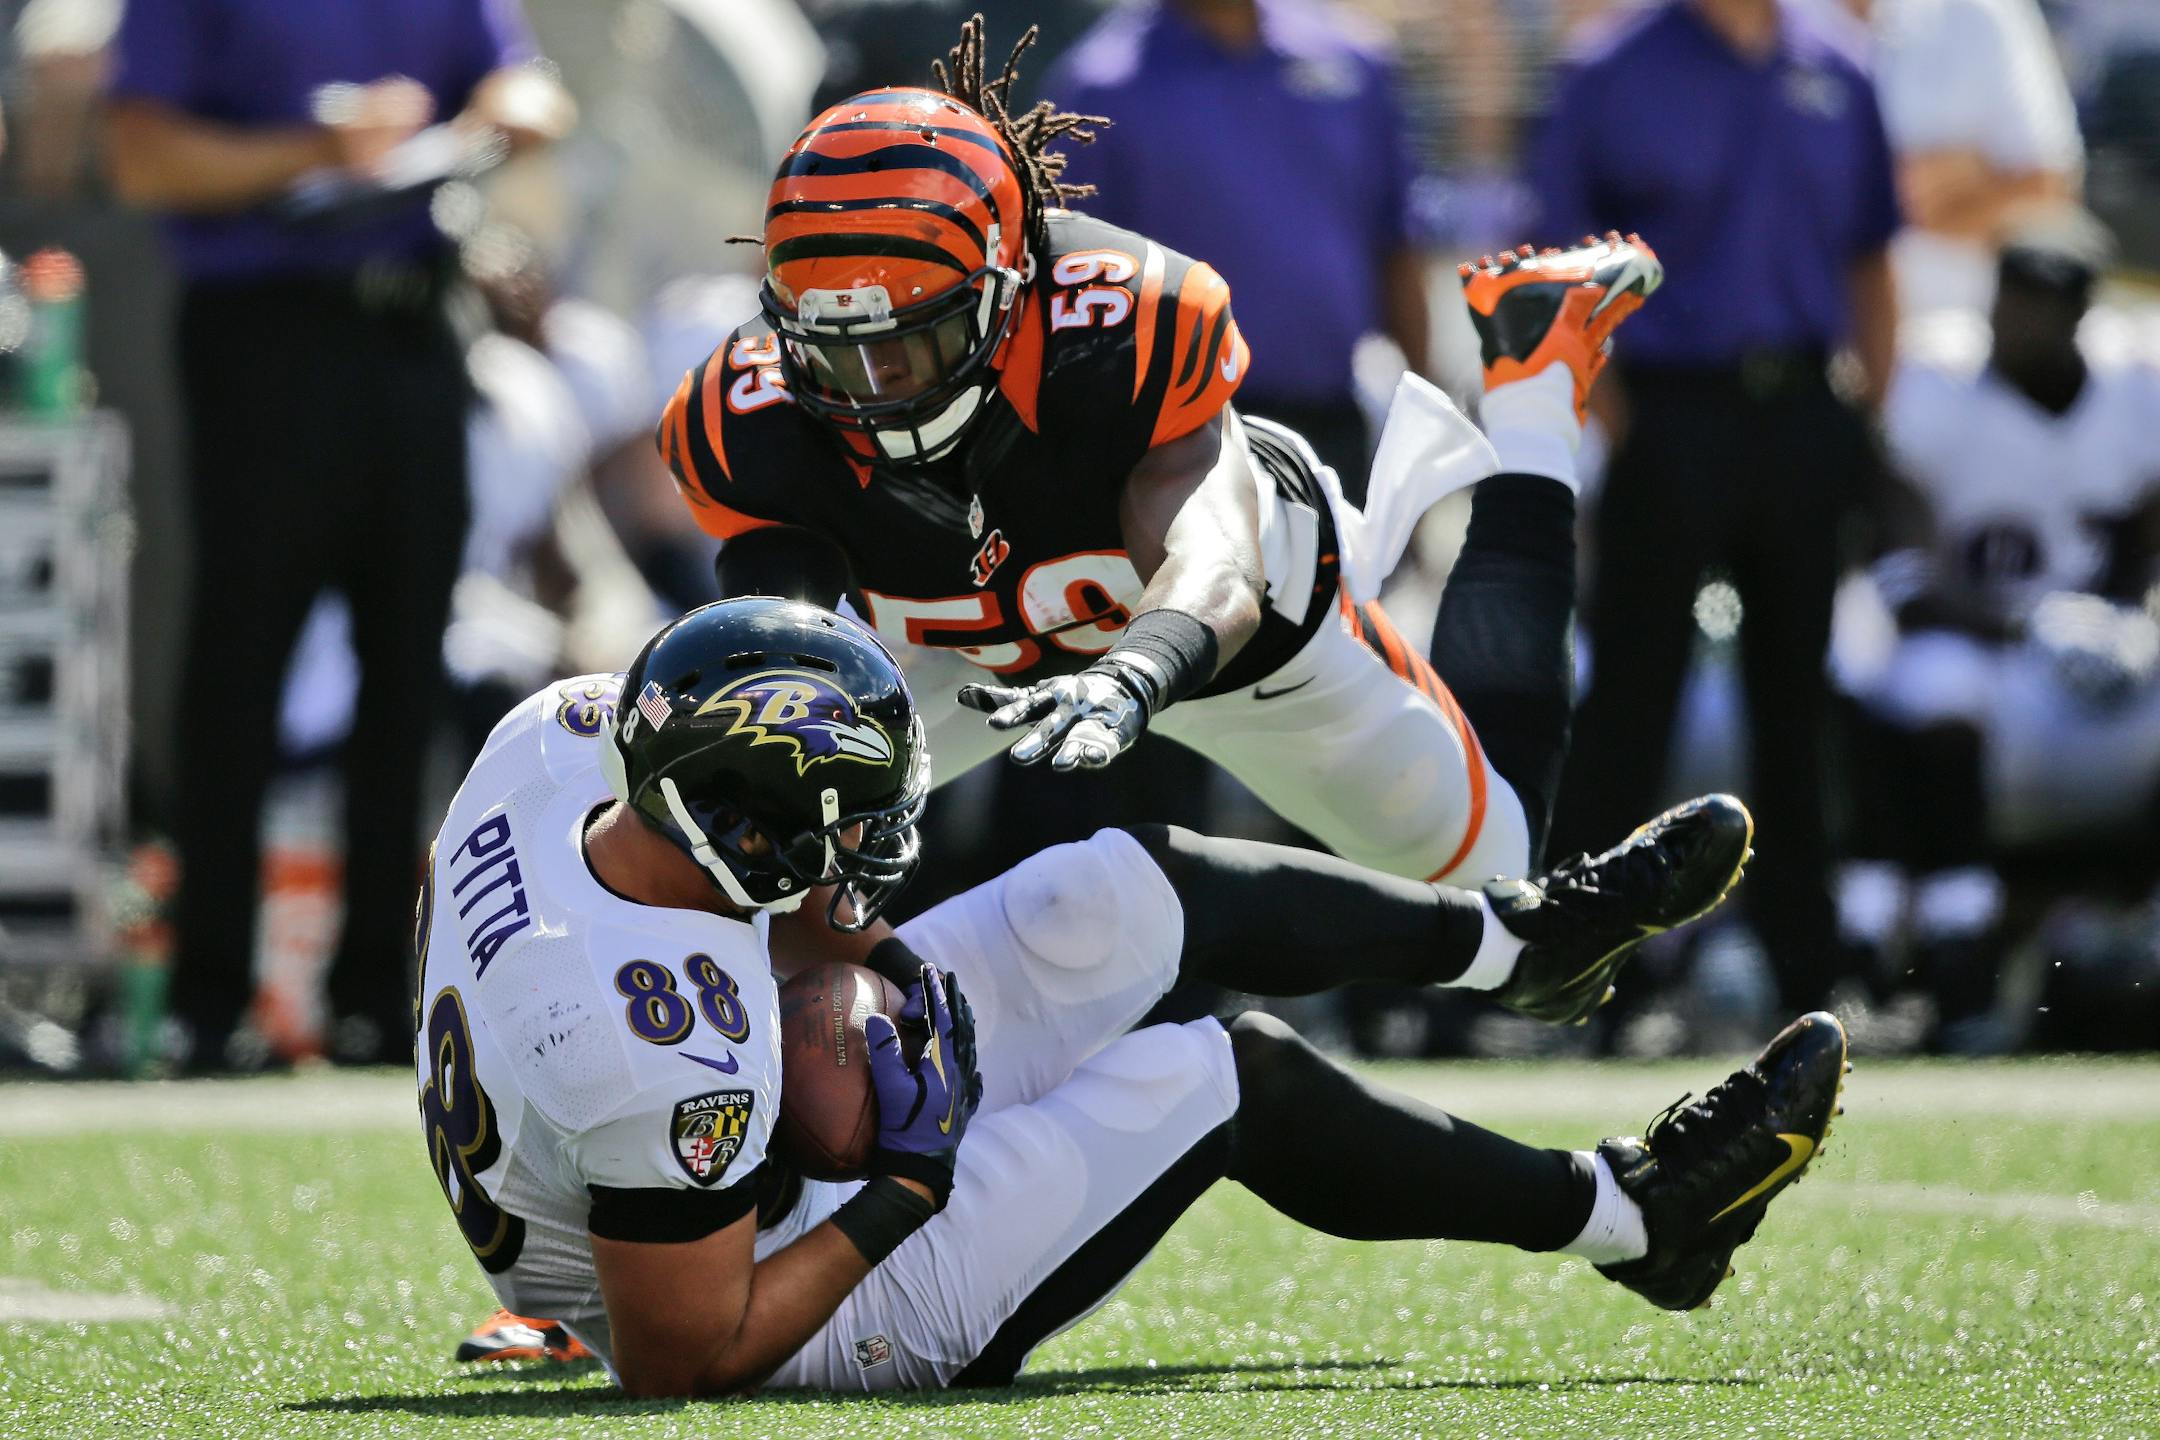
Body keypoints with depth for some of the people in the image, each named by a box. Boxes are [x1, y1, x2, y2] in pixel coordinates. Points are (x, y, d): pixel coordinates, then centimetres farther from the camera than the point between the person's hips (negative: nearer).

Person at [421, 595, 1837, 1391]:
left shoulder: (564, 731, -18)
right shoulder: (670, 1059, -41)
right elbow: (683, 1361, -30)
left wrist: (798, 927, -8)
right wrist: (905, 1192, -23)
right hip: (808, 1317, -8)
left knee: (1127, 894, 7)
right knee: (1232, 1079, -2)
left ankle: (1530, 930, 30)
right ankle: (1630, 1213, 20)